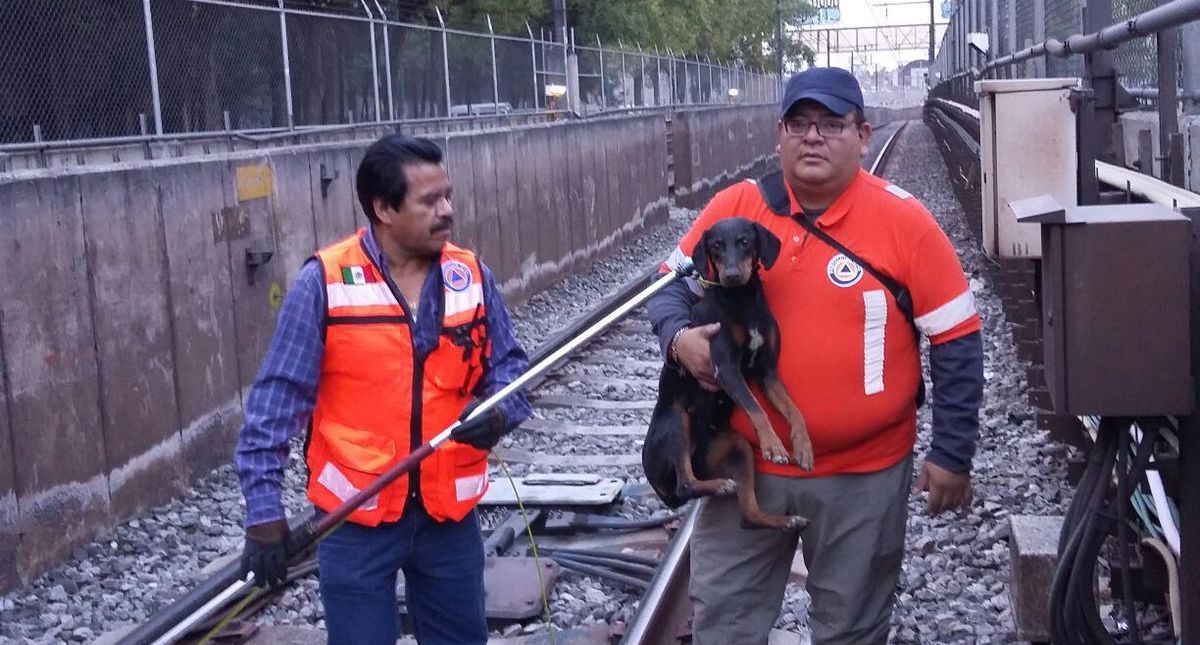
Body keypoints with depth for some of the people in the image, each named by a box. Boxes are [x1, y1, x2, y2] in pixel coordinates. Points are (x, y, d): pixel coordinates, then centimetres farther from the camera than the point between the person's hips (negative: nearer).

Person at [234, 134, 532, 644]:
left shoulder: (472, 277, -1)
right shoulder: (325, 282, -12)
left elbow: (510, 367, 9)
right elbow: (276, 399, -10)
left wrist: (498, 414, -15)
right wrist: (264, 510, -13)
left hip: (449, 511, 4)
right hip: (355, 517, -3)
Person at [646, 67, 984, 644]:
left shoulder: (904, 221, -10)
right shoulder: (733, 208, -4)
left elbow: (957, 342, -6)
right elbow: (671, 285, 8)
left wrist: (952, 453, -6)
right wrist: (679, 338, -14)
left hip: (863, 473, -2)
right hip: (747, 463, 2)